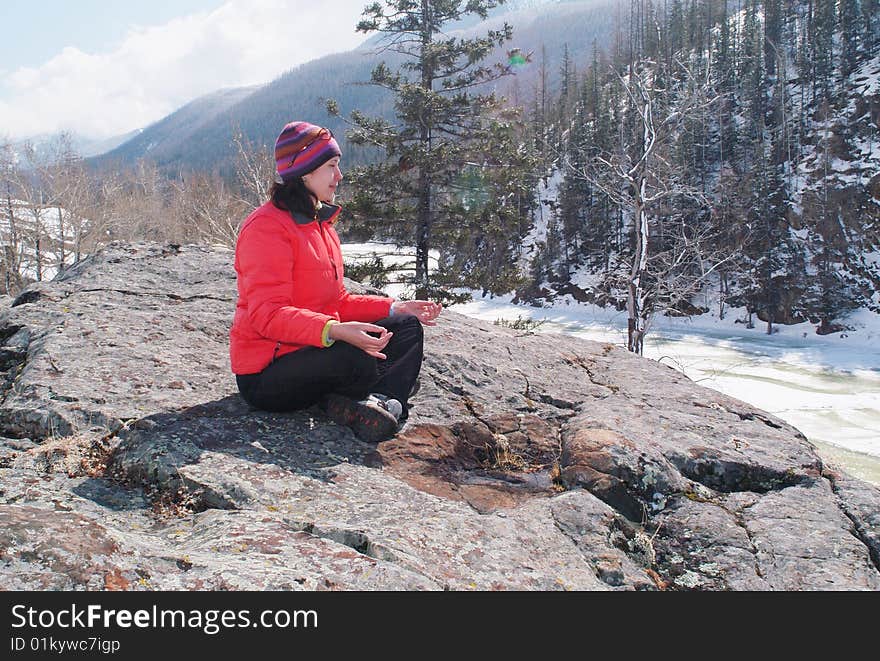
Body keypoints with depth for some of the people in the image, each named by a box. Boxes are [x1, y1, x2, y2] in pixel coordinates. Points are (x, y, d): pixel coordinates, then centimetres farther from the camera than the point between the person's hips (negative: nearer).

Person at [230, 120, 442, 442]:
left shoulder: (320, 223, 14)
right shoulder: (267, 226, -16)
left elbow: (337, 301, 16)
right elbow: (267, 314, -27)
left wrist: (395, 308, 5)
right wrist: (334, 331, -42)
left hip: (313, 350, 10)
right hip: (265, 376, -10)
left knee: (406, 328, 4)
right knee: (358, 356, -37)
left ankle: (379, 402, -21)